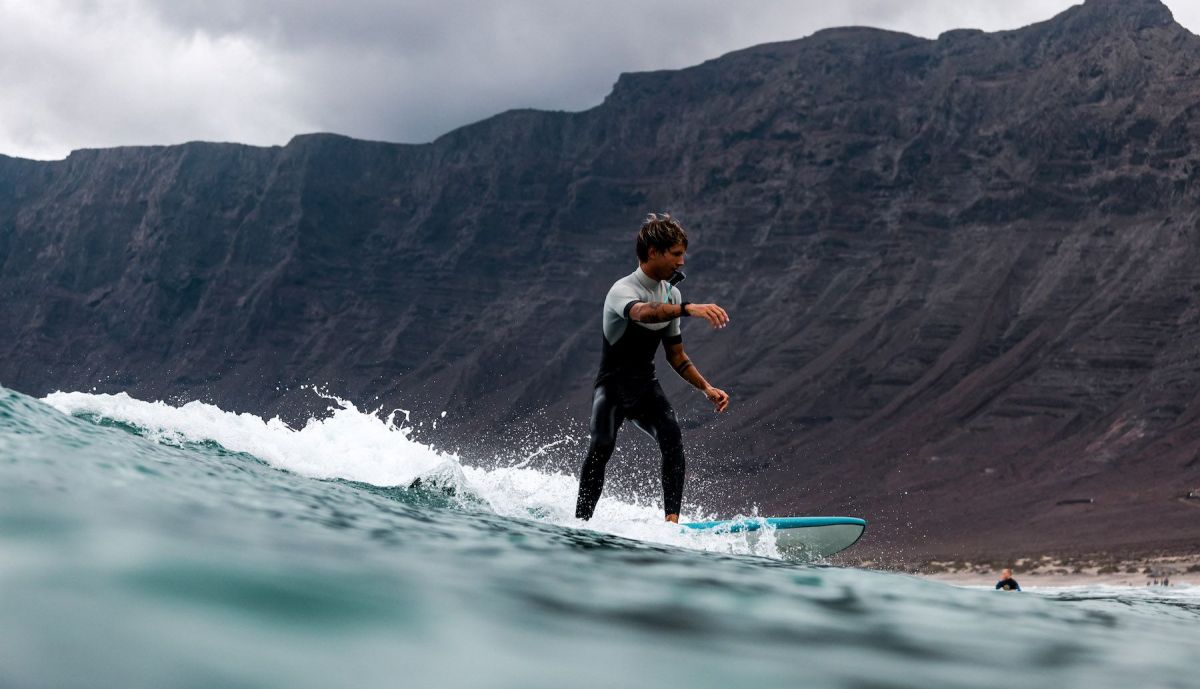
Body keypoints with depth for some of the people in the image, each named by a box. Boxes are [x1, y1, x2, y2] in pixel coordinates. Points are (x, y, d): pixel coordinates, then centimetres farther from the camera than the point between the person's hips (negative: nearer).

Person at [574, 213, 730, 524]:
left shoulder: (672, 294, 8)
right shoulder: (623, 290, -17)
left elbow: (675, 355, 17)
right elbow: (643, 312, -44)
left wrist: (707, 388, 6)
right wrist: (689, 309, -59)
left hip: (646, 387, 5)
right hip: (612, 385, -5)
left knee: (672, 436, -21)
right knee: (602, 445, -26)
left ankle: (672, 519, -25)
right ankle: (581, 522, -19)